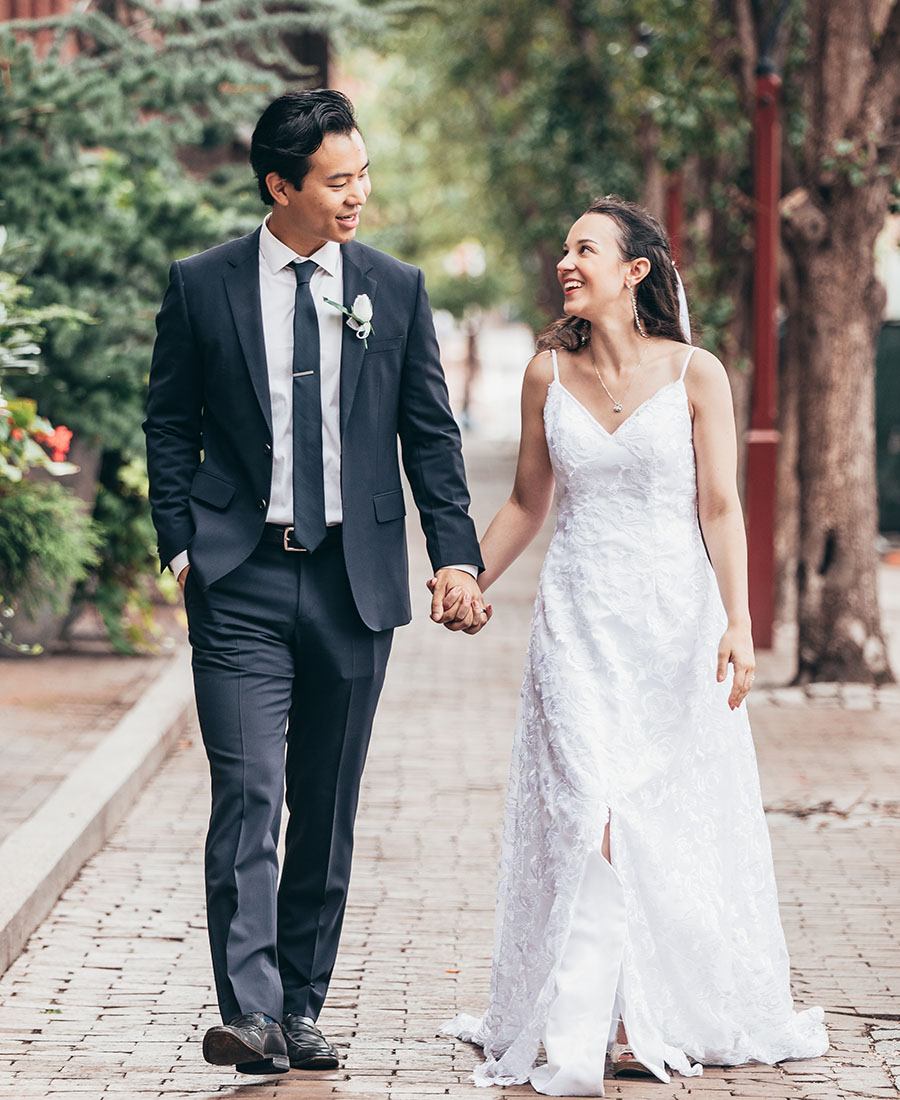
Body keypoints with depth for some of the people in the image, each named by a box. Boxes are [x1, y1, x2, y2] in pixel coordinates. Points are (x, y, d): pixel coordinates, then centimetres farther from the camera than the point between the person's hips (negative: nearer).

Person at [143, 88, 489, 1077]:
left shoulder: (395, 291, 6)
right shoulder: (201, 287, 2)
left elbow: (430, 434, 8)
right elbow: (169, 426, 7)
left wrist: (456, 556, -2)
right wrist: (181, 545, -3)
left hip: (356, 580, 2)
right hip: (241, 580, -2)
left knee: (328, 810, 7)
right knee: (248, 797, -12)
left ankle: (301, 1008, 16)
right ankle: (249, 1013, -16)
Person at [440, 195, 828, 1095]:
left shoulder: (696, 375, -4)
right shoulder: (548, 373, 4)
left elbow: (720, 508, -6)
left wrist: (738, 623, -14)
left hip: (675, 616, -1)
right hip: (580, 620, 1)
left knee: (678, 815, 4)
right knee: (586, 810, -7)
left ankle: (678, 1013, 17)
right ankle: (588, 1026, -5)